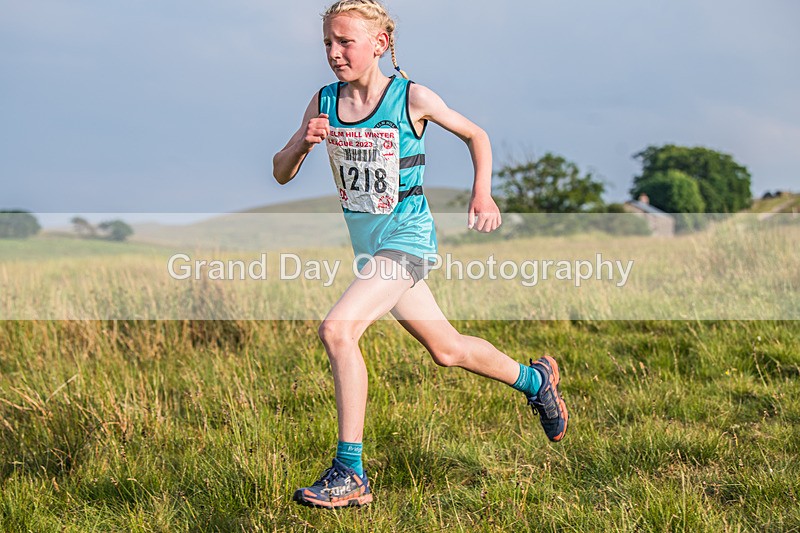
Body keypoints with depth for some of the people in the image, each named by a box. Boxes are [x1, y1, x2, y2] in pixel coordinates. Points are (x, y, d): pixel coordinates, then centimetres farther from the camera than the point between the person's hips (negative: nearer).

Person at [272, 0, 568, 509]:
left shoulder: (412, 98, -11)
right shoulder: (323, 103, 0)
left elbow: (476, 135, 4)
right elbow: (281, 174, 3)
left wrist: (483, 194, -9)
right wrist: (303, 143, -18)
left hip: (406, 238, -6)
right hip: (366, 242, 6)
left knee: (337, 329, -24)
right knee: (446, 348, 18)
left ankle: (350, 473, -19)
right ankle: (535, 379, 44)